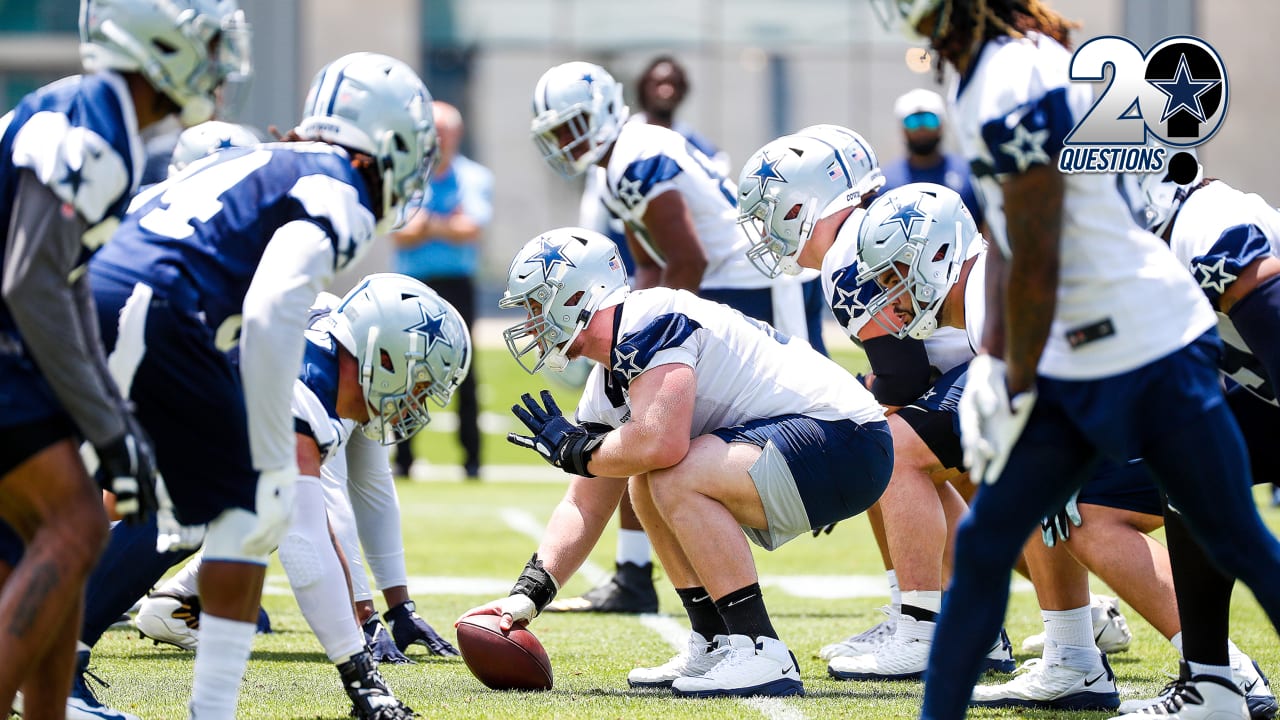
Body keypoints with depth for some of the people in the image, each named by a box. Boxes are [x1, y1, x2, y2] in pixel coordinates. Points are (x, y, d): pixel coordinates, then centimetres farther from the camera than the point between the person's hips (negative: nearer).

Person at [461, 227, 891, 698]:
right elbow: (585, 504, 18)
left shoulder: (651, 324, -18)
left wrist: (570, 448, -12)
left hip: (847, 440, -10)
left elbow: (660, 443, -31)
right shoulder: (608, 386, 14)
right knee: (647, 485, 14)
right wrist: (526, 596, 8)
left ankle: (764, 657, -20)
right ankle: (716, 646, 13)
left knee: (675, 477, -24)